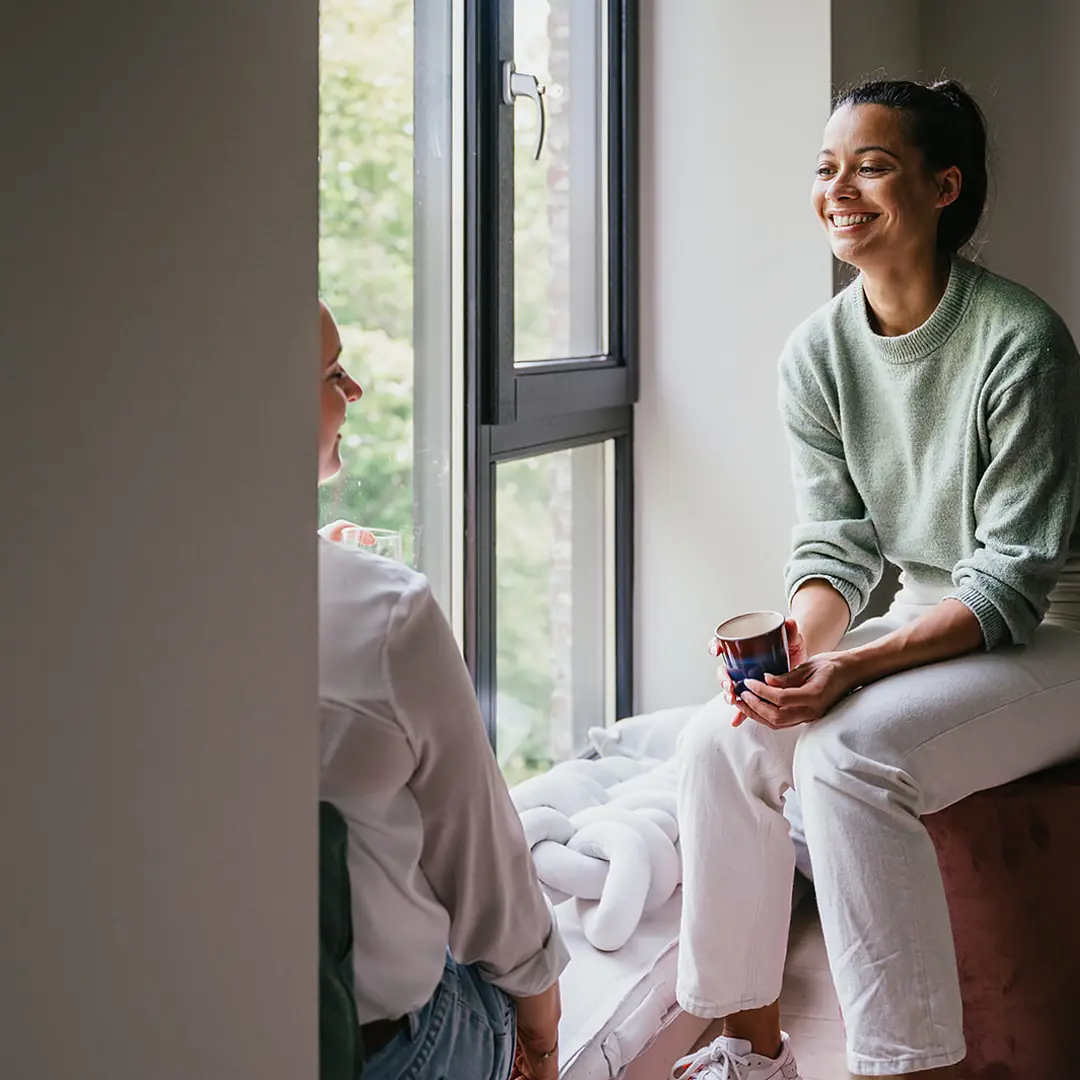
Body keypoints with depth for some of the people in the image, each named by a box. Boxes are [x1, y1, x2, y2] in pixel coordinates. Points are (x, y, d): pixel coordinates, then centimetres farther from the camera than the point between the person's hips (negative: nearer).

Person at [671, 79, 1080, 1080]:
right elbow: (834, 543, 0)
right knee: (720, 742, -14)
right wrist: (800, 652, -22)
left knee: (847, 755, -30)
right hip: (925, 623, 6)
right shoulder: (816, 353, -1)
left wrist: (851, 668, -30)